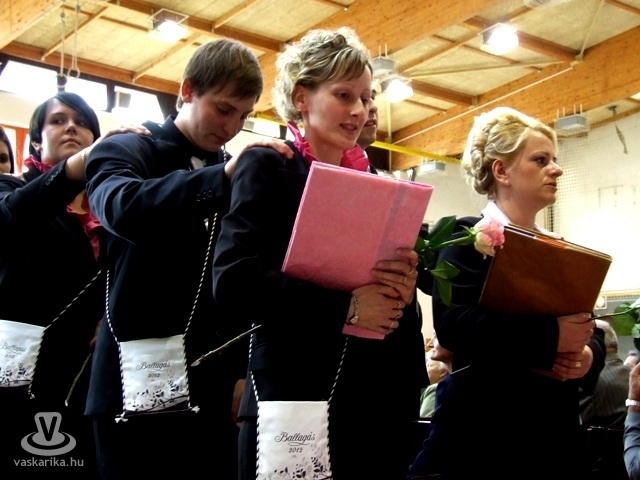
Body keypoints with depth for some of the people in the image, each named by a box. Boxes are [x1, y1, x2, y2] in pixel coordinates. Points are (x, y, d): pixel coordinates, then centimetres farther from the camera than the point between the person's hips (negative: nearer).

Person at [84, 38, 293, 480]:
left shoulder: (237, 178, 13)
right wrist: (222, 175, -32)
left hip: (218, 390, 4)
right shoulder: (125, 153, 2)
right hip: (141, 387, -3)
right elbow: (122, 207, -22)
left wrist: (244, 371, 3)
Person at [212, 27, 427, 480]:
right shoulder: (268, 168, -2)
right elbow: (233, 282, -14)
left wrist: (405, 287, -9)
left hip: (382, 398, 6)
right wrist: (343, 307, -19)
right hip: (296, 396, -5)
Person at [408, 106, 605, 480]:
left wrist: (588, 355, -10)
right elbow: (453, 324, -20)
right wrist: (551, 337, -24)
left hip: (557, 429, 7)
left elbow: (591, 332, 14)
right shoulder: (469, 238, -4)